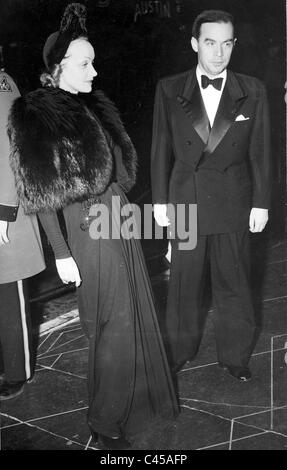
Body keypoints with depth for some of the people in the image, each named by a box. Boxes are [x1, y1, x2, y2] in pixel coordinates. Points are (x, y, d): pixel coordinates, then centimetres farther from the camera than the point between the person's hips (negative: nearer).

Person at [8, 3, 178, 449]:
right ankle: (106, 423, 25)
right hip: (89, 233, -7)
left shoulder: (93, 106, 10)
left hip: (120, 226, 7)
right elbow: (43, 196, -13)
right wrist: (62, 254, -15)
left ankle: (133, 397, 43)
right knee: (113, 328, 3)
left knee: (134, 317, 19)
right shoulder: (36, 117, -11)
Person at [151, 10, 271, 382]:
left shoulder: (252, 92, 1)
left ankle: (234, 356, 29)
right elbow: (161, 149, 2)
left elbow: (260, 152, 3)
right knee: (184, 282, 13)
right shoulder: (169, 90, 0)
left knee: (233, 284, 10)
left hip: (234, 204, 0)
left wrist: (261, 203, 1)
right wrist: (160, 199, 1)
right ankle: (181, 350, 33)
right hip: (185, 201, 0)